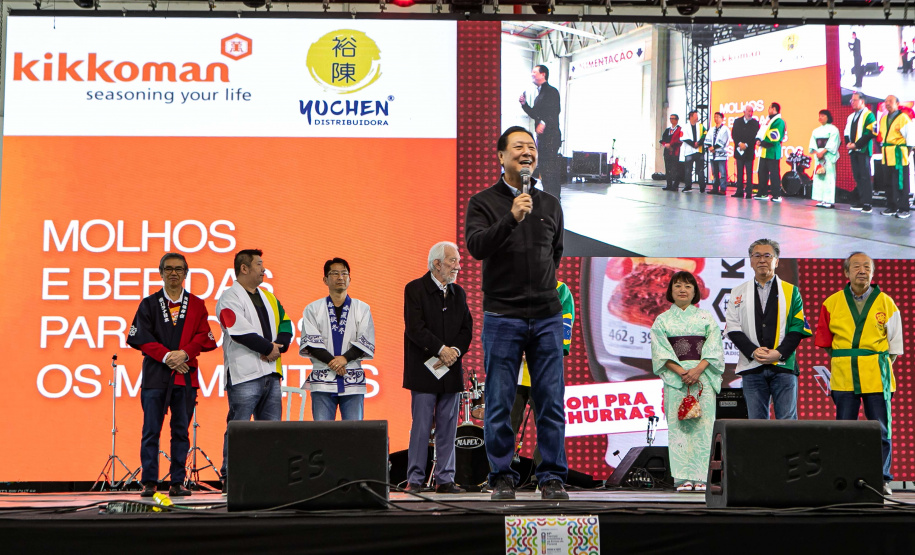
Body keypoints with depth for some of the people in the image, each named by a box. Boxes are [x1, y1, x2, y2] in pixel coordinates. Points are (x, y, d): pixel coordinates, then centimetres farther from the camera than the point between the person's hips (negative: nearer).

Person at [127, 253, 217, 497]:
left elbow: (205, 337, 4)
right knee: (151, 430, -3)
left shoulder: (197, 305, 12)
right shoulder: (149, 304, 9)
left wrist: (184, 354, -12)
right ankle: (149, 482, 2)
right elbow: (140, 336, -1)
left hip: (186, 375, 1)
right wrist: (166, 356, -12)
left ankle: (177, 482, 8)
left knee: (181, 430, 3)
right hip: (155, 374, -1)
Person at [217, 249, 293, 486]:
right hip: (244, 374, -7)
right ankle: (230, 477, 0)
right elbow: (241, 332, -17)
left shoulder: (268, 297, 20)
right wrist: (269, 348, -9)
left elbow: (285, 326, 16)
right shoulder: (230, 298, -5)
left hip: (271, 371, 8)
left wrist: (277, 347, -4)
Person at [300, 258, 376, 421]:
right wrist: (331, 361, -12)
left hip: (353, 381, 1)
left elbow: (366, 342, 3)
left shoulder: (362, 309, 12)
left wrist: (345, 358, -12)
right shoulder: (313, 309, 11)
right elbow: (310, 341, 1)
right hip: (322, 381, 0)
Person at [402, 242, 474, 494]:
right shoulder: (415, 289, -2)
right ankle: (415, 479, 3)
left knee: (448, 427, 5)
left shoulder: (458, 293, 14)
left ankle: (445, 479, 10)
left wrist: (455, 351, -8)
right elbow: (414, 328, -12)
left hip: (451, 370, 5)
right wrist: (441, 348, -16)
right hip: (423, 370, -5)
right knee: (421, 426, -3)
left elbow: (467, 329, 10)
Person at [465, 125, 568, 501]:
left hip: (547, 316, 3)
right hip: (502, 317, -3)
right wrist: (511, 218, -27)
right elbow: (476, 246, -16)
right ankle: (502, 477, 12)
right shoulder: (483, 202, 1)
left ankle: (552, 477, 11)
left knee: (551, 402, 2)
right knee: (500, 403, 1)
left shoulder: (550, 205, 14)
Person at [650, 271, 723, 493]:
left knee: (702, 424, -6)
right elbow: (660, 350, 0)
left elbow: (714, 348, 3)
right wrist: (681, 371, -13)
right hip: (674, 376, 0)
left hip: (703, 375, 0)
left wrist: (698, 369, -13)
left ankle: (699, 478, -5)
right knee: (678, 425, -5)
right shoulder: (662, 320, 10)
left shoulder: (706, 318, 12)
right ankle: (683, 478, -4)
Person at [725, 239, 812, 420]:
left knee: (788, 421, -4)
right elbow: (732, 328, 5)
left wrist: (779, 353, -11)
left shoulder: (791, 291, 10)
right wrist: (753, 351, -9)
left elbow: (798, 327, 2)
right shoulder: (738, 293, 13)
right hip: (752, 367, 1)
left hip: (783, 365, -1)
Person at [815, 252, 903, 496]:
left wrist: (881, 367, 3)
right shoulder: (832, 303, 6)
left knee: (881, 430, 0)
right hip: (844, 378, 1)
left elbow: (894, 346, 10)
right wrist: (844, 363, 5)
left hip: (877, 376, 0)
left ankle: (882, 480, 9)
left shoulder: (885, 303, 5)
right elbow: (825, 342, 11)